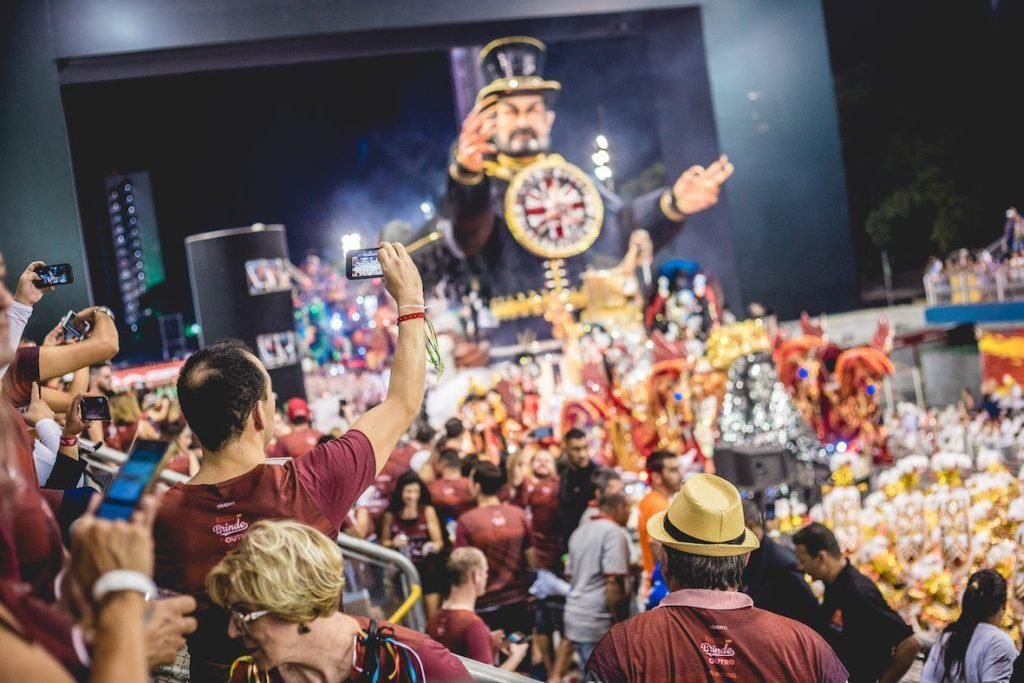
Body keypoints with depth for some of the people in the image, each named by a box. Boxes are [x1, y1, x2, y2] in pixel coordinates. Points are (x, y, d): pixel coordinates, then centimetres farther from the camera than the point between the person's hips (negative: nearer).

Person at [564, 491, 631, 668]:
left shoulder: (580, 532, 16)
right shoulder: (613, 532, -11)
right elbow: (613, 582, -18)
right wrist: (619, 625, -13)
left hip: (575, 614, 9)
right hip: (598, 620, -9)